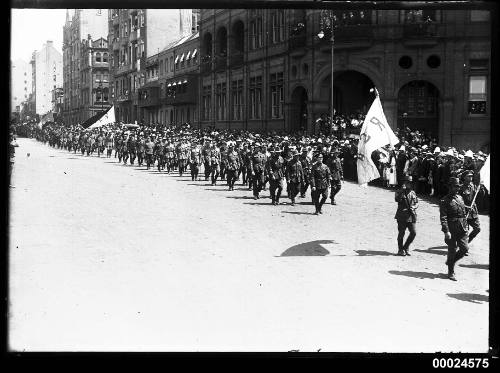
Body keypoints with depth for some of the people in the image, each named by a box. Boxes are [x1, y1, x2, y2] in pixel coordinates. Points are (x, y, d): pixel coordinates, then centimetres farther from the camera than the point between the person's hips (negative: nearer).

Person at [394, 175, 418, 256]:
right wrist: (401, 190, -28)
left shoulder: (413, 193, 14)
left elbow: (417, 203, 19)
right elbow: (397, 199, -20)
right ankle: (400, 250, 15)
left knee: (413, 233, -1)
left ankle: (406, 247, 17)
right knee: (401, 234, 3)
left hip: (412, 216, 4)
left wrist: (414, 207, -3)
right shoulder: (399, 192, -2)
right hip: (402, 216, -4)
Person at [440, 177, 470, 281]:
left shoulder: (460, 198, 13)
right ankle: (451, 272, 15)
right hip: (452, 230, -6)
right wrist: (446, 231, -21)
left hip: (462, 229, 6)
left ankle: (450, 261, 25)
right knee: (452, 251, 1)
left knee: (465, 248, 0)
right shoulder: (445, 201, -9)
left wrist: (466, 227, 16)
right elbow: (443, 218, -14)